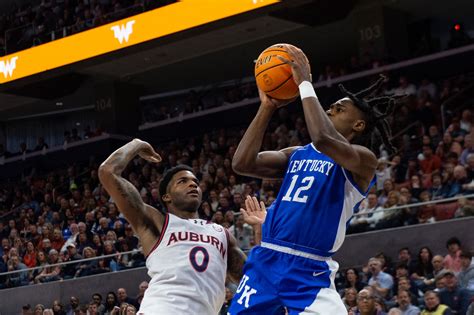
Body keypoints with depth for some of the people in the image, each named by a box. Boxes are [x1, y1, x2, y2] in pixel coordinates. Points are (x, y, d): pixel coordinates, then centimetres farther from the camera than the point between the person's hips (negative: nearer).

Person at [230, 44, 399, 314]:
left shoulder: (363, 160, -4)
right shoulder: (297, 154, 16)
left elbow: (322, 139, -25)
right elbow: (242, 164, 5)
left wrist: (305, 83, -15)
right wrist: (267, 108, 5)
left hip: (309, 271, -6)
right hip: (265, 261, 6)